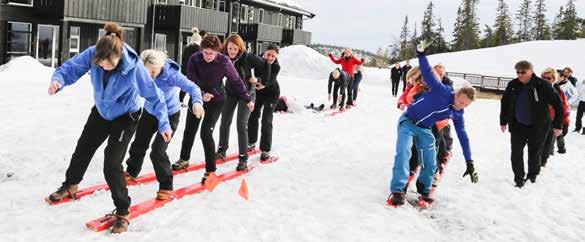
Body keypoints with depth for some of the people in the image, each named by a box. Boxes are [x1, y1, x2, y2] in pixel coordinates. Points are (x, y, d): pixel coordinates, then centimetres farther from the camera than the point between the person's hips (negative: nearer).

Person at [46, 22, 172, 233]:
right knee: (83, 149, 22)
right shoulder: (92, 54, -27)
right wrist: (58, 80, -42)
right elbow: (70, 68, -19)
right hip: (101, 111, 5)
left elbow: (154, 95, -26)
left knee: (112, 163, -15)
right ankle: (70, 186, 50)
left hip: (125, 117, -5)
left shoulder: (134, 67, -35)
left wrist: (163, 124, -24)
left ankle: (122, 212, 2)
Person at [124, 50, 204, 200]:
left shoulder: (172, 74, -32)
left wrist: (197, 102, -55)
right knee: (139, 144, 21)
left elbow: (192, 87, -36)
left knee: (157, 151, -14)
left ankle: (166, 186, 5)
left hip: (169, 116, -5)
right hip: (149, 112, 5)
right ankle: (131, 172, 49)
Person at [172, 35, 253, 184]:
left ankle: (211, 170, -4)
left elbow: (236, 81, -9)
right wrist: (201, 94, -34)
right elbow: (191, 80, -16)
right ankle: (184, 159, 38)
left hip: (216, 100, -3)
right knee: (189, 130, 15)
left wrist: (247, 99, -3)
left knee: (206, 133, -14)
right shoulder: (194, 59, -15)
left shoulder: (224, 62, -19)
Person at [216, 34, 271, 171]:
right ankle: (222, 149, 31)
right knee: (225, 122, 10)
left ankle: (243, 158, -1)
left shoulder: (247, 58, -24)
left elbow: (265, 65, -13)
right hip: (230, 93, 4)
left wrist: (260, 80, -10)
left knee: (241, 125, -8)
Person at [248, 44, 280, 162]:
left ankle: (265, 151, -1)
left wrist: (264, 84, -54)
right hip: (258, 92, 4)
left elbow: (270, 80, -34)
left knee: (266, 121, -8)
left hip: (271, 93, -4)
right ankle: (251, 143, 32)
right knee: (252, 116, 12)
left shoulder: (276, 67, -24)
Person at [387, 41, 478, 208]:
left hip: (425, 130, 6)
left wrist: (470, 163, 7)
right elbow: (428, 74, -27)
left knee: (431, 164, 0)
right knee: (403, 153, -24)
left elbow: (463, 136, 6)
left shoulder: (458, 114, -3)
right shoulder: (442, 91, -20)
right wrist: (421, 54, -42)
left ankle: (425, 190, 26)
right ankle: (398, 190, -24)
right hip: (408, 122, -5)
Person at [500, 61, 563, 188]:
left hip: (538, 126, -2)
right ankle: (519, 178, 13)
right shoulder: (512, 85, -7)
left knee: (534, 153, 12)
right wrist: (503, 121, 12)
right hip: (518, 125, 3)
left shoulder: (542, 85, -17)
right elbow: (505, 102, 9)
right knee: (516, 153, -1)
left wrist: (558, 125, -10)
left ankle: (532, 175, 34)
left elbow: (558, 104, -11)